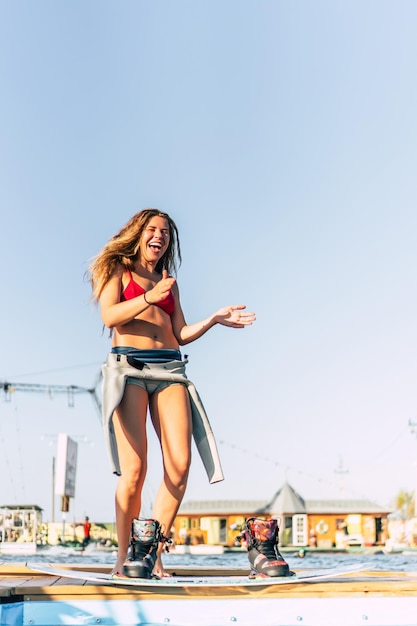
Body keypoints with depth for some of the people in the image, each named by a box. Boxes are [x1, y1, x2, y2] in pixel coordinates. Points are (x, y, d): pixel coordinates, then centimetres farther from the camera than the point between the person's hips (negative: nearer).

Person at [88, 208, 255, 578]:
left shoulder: (169, 282, 27)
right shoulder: (117, 269, 13)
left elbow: (181, 334, 20)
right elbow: (109, 316, -5)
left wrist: (215, 319, 6)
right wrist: (149, 297, -19)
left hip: (170, 369, 5)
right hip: (129, 365, -5)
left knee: (180, 464, -11)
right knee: (134, 470, -13)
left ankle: (153, 550, 0)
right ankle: (125, 555, -1)